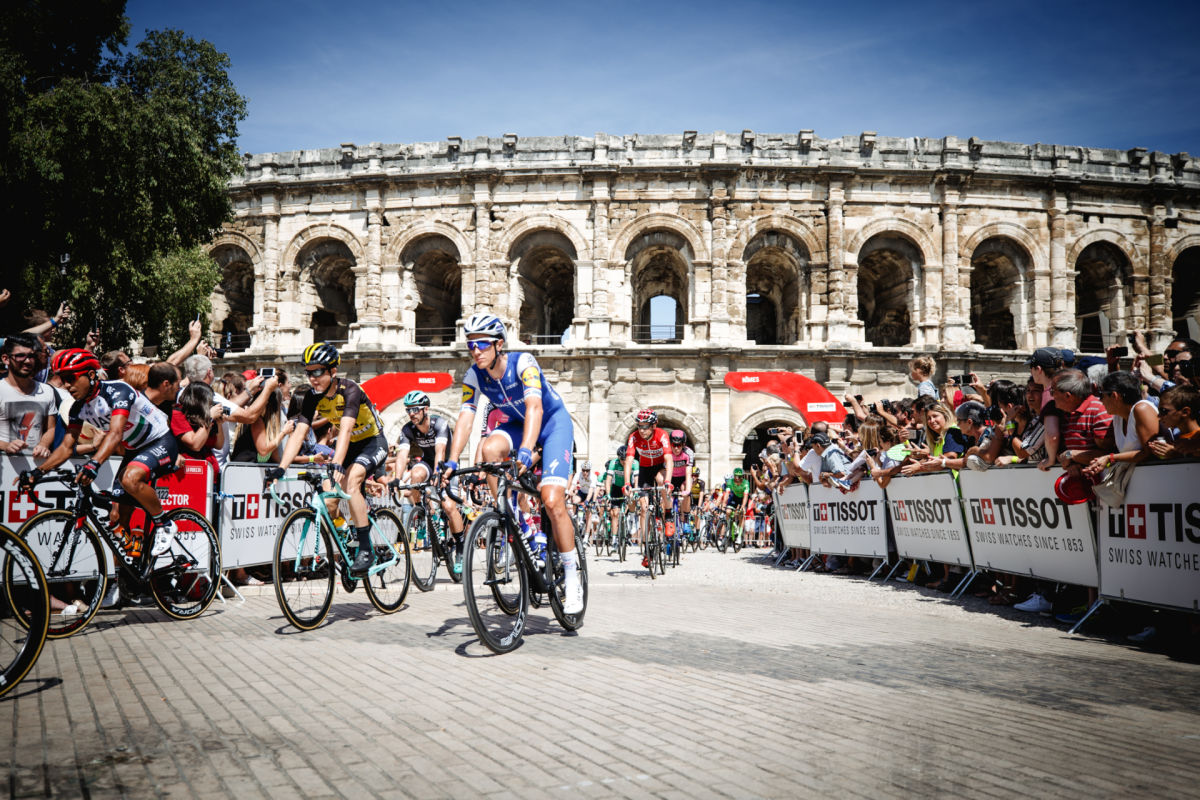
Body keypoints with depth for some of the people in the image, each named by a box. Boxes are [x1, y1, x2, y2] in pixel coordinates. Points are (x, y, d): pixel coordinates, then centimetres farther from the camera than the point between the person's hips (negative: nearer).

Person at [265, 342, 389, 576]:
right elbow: (299, 433, -19)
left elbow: (346, 429, -42)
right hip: (349, 445, 6)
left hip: (373, 443, -6)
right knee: (328, 501, -7)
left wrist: (337, 465, -55)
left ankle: (366, 550, -25)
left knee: (350, 480, -31)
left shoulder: (350, 390, -28)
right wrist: (280, 469, -31)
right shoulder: (313, 397, -12)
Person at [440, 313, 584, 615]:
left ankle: (572, 575, -3)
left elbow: (535, 407, -41)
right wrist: (452, 461, -32)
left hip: (553, 422, -5)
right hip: (517, 424, 5)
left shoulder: (523, 363, -29)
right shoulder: (474, 376, -13)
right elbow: (465, 417, -18)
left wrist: (526, 450, -56)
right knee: (490, 448, -31)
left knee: (552, 502, -19)